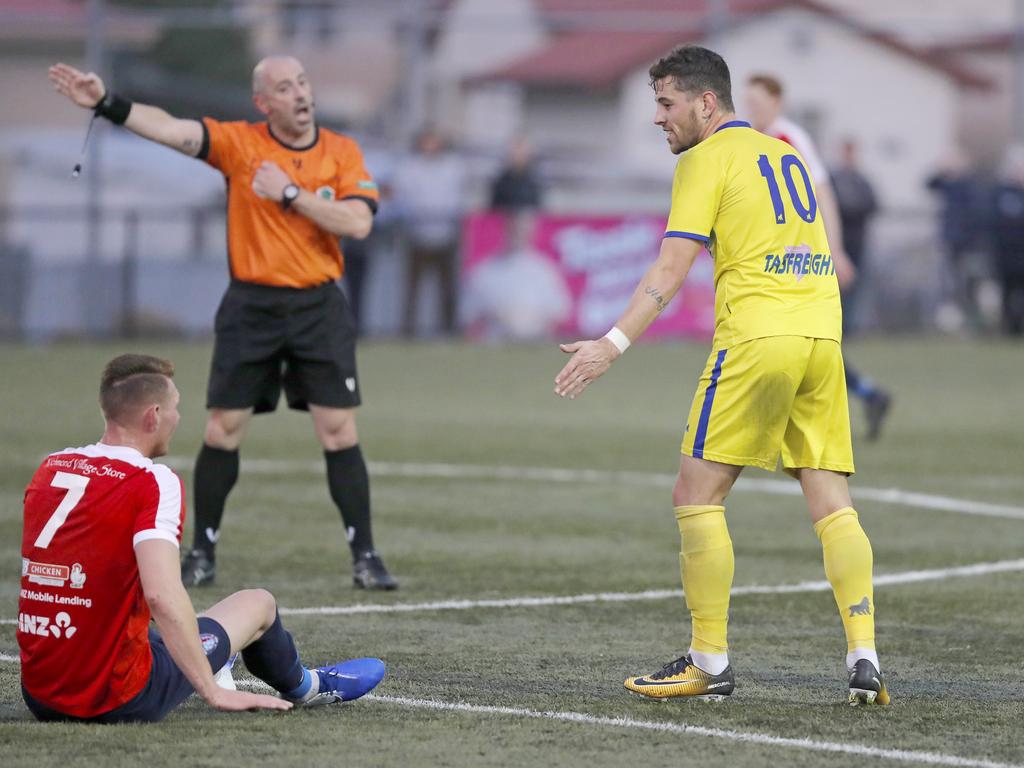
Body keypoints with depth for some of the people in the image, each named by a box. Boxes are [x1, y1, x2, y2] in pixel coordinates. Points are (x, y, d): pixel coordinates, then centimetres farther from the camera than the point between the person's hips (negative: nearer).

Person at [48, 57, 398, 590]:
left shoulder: (342, 152, 1)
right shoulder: (240, 143, -2)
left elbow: (358, 222, -12)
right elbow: (172, 130, -14)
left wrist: (291, 193, -16)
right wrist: (106, 103, -27)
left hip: (319, 307, 0)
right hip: (250, 306, 0)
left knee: (339, 431, -4)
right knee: (222, 431, 1)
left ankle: (364, 556, 4)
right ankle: (203, 552, 14)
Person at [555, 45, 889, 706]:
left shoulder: (707, 158, 1)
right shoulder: (786, 154, 22)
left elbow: (671, 269, -8)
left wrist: (613, 345, -11)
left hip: (758, 336, -7)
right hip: (823, 335, 7)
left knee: (698, 495, 1)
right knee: (833, 504, 5)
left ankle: (710, 664, -1)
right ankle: (864, 660, -5)